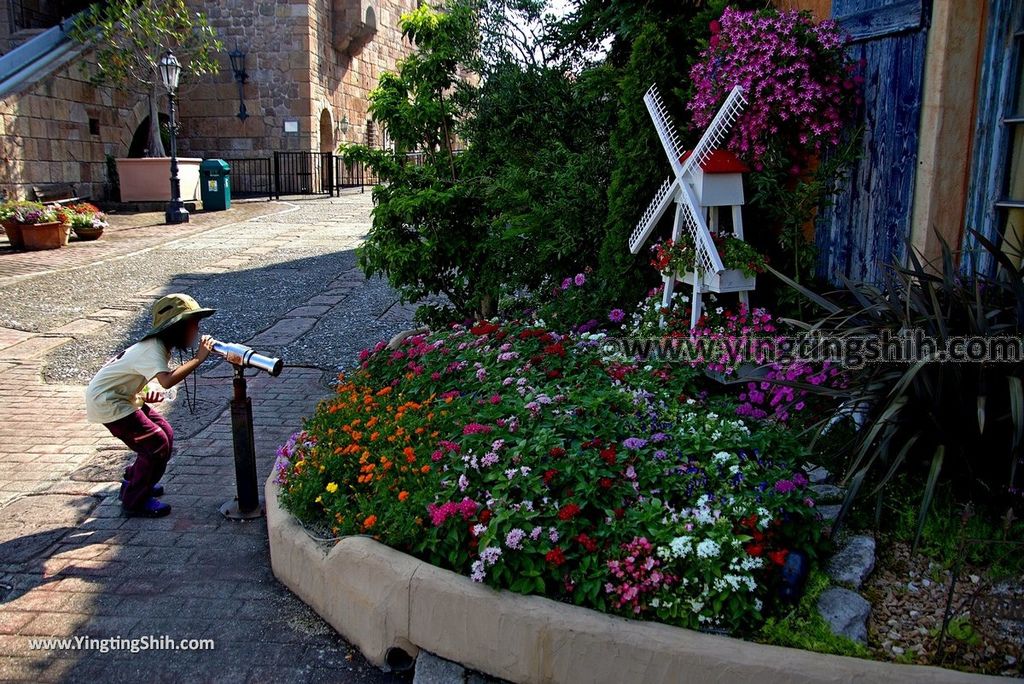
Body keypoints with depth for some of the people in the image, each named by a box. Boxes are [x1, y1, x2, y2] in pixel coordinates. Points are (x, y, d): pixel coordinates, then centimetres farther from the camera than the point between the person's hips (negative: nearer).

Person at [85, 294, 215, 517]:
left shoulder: (161, 345, 4)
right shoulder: (154, 349, -27)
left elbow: (157, 378, 6)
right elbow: (167, 381, -43)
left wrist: (152, 390, -13)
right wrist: (198, 358, -41)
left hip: (123, 397, 10)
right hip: (106, 402, -10)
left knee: (165, 434, 11)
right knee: (156, 444, -10)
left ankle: (133, 481, 28)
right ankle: (134, 501, 3)